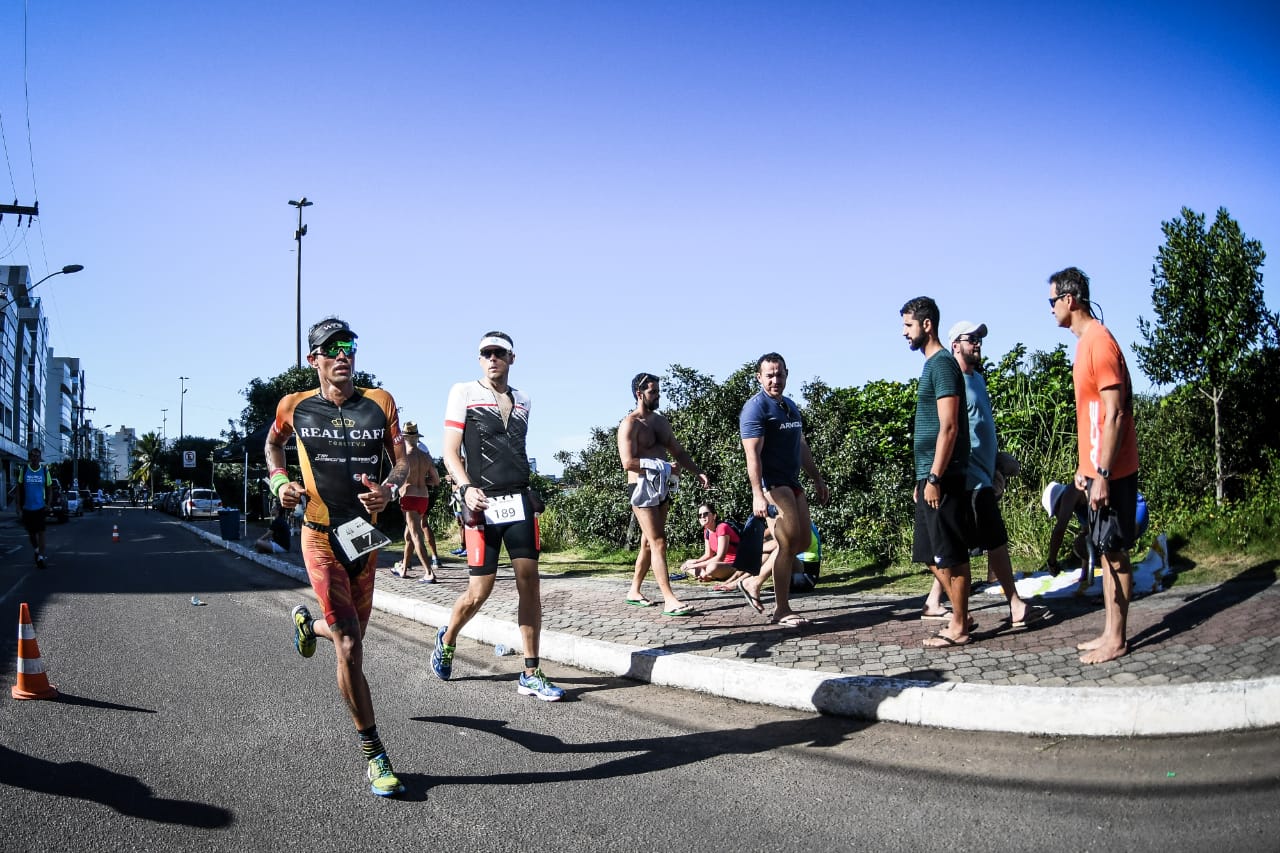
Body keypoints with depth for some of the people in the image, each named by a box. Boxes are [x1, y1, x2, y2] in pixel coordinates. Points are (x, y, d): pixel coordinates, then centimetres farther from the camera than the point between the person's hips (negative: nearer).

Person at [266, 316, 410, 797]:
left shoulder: (379, 403, 0)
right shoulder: (295, 407, -1)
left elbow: (403, 460, 2)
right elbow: (273, 442, 19)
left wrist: (389, 489, -19)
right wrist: (278, 482, 1)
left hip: (366, 535, 3)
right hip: (321, 538, -3)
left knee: (351, 637, 19)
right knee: (349, 648, -11)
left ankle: (308, 623, 56)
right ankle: (374, 757, -2)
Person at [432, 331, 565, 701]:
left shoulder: (522, 400, 16)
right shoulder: (464, 393, 1)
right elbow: (450, 452, -4)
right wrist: (466, 488, -19)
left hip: (520, 502, 4)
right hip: (483, 505, -4)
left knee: (529, 584, 0)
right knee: (479, 592, -3)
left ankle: (531, 676, 7)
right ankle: (447, 639, 29)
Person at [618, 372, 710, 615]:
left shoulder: (661, 420, 14)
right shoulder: (630, 424, -11)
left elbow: (678, 451, 18)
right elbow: (628, 462, -21)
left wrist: (697, 472, 5)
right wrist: (660, 465, -22)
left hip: (661, 486, 8)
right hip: (642, 488, -8)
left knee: (649, 542, 14)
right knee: (658, 542, -12)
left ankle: (634, 591, 26)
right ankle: (670, 600, -15)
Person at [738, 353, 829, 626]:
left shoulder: (790, 406, 17)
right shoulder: (756, 408, -11)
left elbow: (801, 446, 24)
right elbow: (753, 454, -19)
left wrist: (817, 478, 21)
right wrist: (757, 495, -27)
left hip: (791, 482, 9)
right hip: (771, 483, -9)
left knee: (802, 541, 9)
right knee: (789, 542, -9)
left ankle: (753, 582, 19)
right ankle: (782, 610, -1)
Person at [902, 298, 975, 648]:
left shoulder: (942, 364, -12)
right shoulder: (932, 364, 17)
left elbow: (949, 427, -19)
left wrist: (934, 478, -19)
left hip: (942, 478, -10)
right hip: (929, 476, 10)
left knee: (950, 555, -2)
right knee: (933, 554, 14)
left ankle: (958, 628, 5)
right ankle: (960, 615, 22)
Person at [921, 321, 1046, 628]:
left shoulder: (977, 378, 16)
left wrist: (993, 467, 25)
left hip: (982, 476, 9)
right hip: (971, 478, -9)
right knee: (996, 542, -5)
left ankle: (934, 603, 16)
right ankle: (1017, 608, 1)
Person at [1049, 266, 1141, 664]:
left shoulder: (1099, 341, -16)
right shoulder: (1087, 341, 14)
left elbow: (1115, 414, -20)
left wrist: (1102, 474, -21)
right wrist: (1085, 466, 20)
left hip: (1111, 471, -10)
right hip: (1097, 467, 10)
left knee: (1114, 552, -2)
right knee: (1106, 551, 13)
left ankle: (1117, 640, 7)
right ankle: (1110, 633, 20)